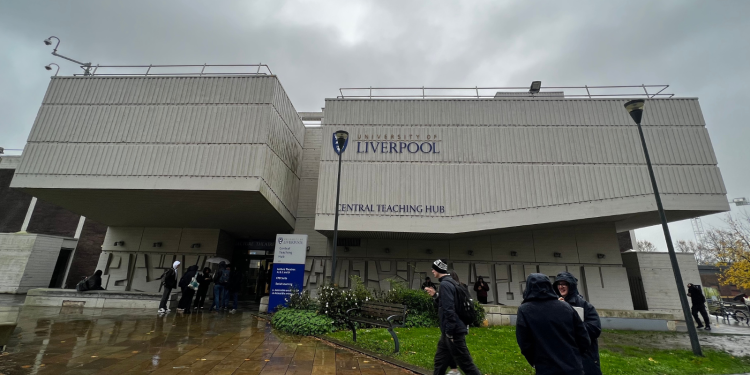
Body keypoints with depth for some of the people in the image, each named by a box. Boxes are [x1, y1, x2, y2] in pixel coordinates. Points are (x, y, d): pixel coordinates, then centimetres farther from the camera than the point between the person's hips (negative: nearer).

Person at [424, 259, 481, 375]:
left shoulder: (445, 284, -19)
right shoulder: (451, 282, 11)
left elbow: (449, 309, -24)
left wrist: (450, 332, -20)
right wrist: (436, 296, 9)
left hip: (454, 331, -10)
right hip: (452, 330, 10)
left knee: (465, 363, 0)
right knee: (440, 360, 18)